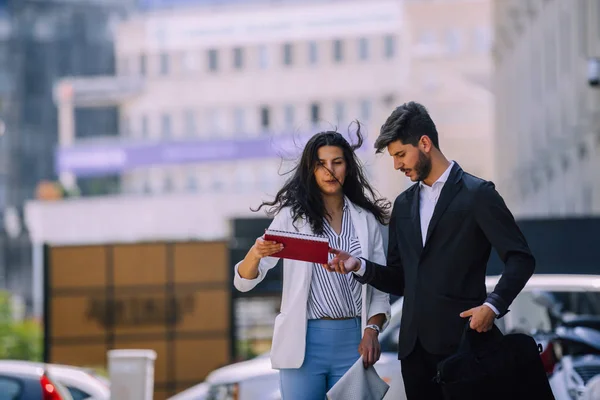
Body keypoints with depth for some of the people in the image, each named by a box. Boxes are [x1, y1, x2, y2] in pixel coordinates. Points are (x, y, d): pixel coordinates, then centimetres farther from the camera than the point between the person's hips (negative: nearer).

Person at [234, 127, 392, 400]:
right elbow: (244, 282, -5)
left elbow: (381, 286, 10)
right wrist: (256, 253, -26)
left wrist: (372, 331, -7)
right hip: (305, 341, -2)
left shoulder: (365, 219, 7)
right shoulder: (293, 216, 0)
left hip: (353, 342, 2)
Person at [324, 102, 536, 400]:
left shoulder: (477, 194, -2)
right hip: (414, 343, 6)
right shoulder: (404, 204, 18)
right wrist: (359, 266, -1)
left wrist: (493, 306, -21)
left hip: (460, 340, -6)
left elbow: (520, 259, -6)